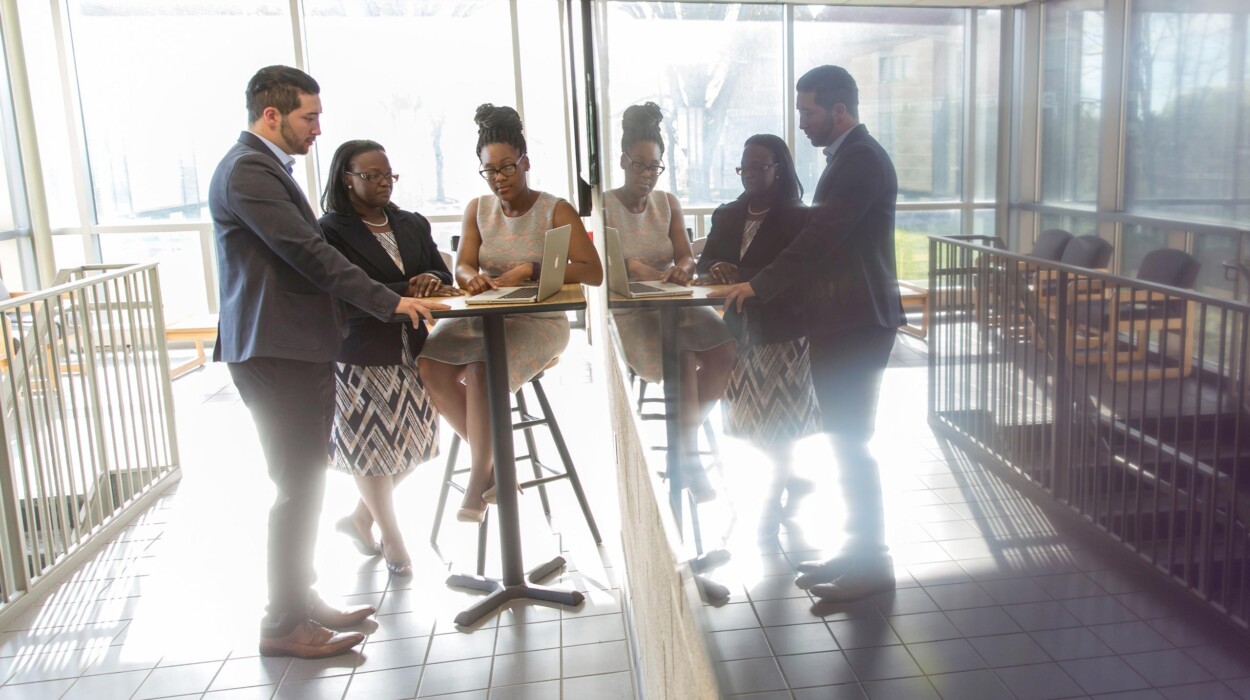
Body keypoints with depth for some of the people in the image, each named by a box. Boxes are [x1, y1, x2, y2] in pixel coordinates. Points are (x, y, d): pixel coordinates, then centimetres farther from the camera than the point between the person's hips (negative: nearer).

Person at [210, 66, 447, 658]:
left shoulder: (265, 167, 19)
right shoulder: (247, 171, -14)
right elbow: (308, 253, -20)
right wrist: (391, 302, -19)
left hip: (299, 348, 11)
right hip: (276, 353, -10)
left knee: (305, 486, 16)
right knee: (298, 489, -4)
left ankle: (301, 599, 28)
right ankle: (283, 625, 9)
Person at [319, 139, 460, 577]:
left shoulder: (413, 225, 13)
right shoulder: (332, 231, -7)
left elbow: (442, 276, 9)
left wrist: (432, 280, -14)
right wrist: (407, 291, -25)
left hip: (411, 349, 6)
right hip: (361, 355, -6)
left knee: (410, 443, 12)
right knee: (371, 446, 5)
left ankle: (360, 518, 34)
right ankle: (391, 539, 22)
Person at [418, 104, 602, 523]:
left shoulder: (555, 211, -2)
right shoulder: (478, 209, 13)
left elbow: (593, 273, -11)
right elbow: (462, 266, 2)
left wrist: (531, 271, -21)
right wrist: (473, 277, -23)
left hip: (539, 322, -5)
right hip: (484, 318, 5)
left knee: (482, 370, -33)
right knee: (427, 363, -23)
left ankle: (480, 479, -13)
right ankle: (493, 459, -7)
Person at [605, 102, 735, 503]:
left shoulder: (667, 204, 13)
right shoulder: (604, 206, -1)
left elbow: (686, 256, 4)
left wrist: (682, 269, -19)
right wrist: (631, 267, -29)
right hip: (627, 310, -5)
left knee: (724, 350, -22)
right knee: (684, 359, -31)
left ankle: (684, 443, -3)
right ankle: (688, 458, -12)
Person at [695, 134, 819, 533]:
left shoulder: (799, 219, -9)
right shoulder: (726, 216, 9)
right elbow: (704, 264, 8)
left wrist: (740, 276, -26)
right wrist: (715, 270, -15)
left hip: (784, 331, -6)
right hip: (742, 330, 6)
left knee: (779, 420, 2)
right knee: (754, 420, 12)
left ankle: (775, 498, 20)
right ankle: (792, 481, 35)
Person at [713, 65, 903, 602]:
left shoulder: (861, 160, -15)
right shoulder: (848, 157, 17)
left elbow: (819, 237, -22)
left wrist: (759, 285, -15)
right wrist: (760, 281, 14)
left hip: (855, 325, -10)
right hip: (841, 321, 10)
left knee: (851, 443, -4)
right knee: (847, 442, 14)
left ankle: (872, 563, 8)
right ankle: (862, 549, 24)